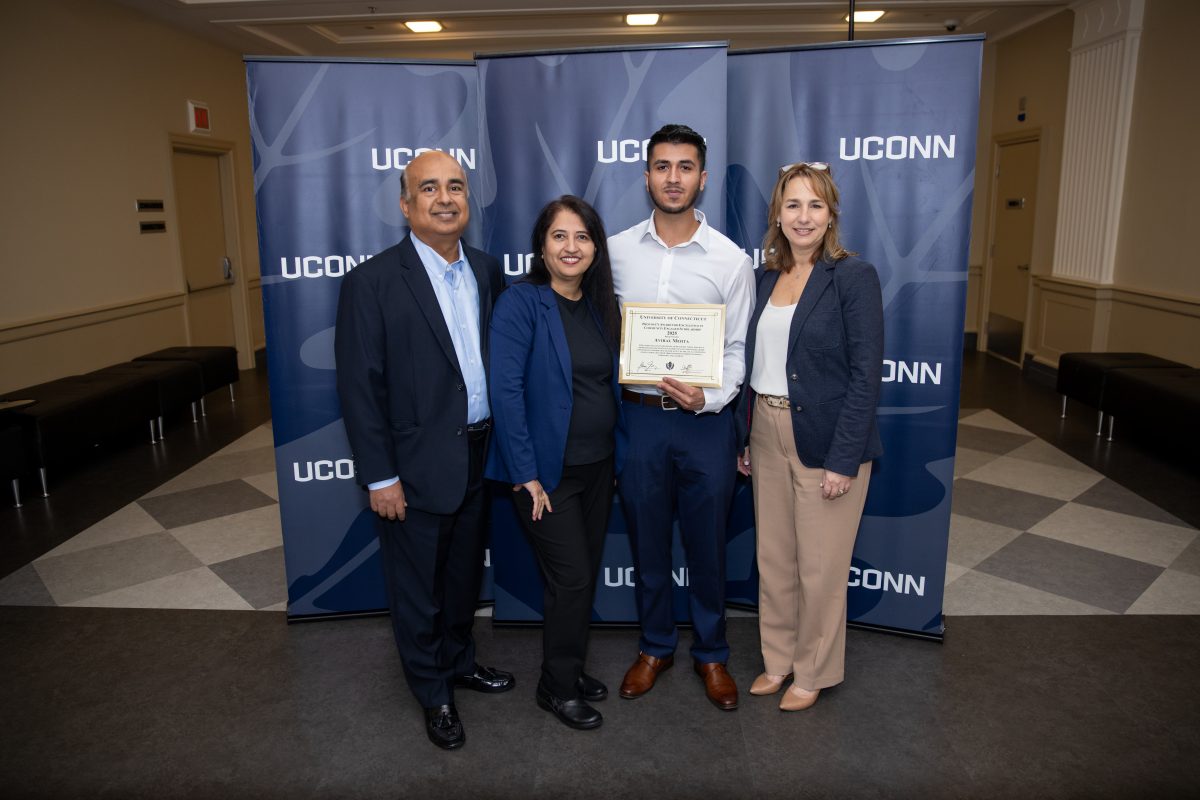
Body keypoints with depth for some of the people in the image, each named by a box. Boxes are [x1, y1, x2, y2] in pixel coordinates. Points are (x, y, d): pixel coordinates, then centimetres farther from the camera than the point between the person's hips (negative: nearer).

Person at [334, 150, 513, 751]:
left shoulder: (487, 271, 3)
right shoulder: (372, 283, -14)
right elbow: (359, 387, -14)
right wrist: (380, 477, -14)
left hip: (478, 458, 5)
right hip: (417, 467, -5)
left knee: (465, 575, 23)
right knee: (418, 588, 13)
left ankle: (459, 661, 47)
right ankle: (433, 692, 35)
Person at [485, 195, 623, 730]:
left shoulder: (600, 305, 7)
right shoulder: (521, 302, -13)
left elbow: (611, 383, 12)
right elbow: (505, 390, -18)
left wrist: (615, 454, 5)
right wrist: (526, 475, -19)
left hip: (597, 465, 7)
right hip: (547, 471, -6)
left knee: (586, 573, 15)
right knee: (571, 578, 0)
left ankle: (571, 668, 35)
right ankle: (557, 686, 21)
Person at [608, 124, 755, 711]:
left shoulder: (730, 259, -3)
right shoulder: (616, 251, 1)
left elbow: (738, 348, -1)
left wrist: (710, 397, -18)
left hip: (705, 420, -1)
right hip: (637, 415, 1)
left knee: (707, 545, 11)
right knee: (647, 541, 14)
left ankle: (711, 653, 33)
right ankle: (655, 646, 35)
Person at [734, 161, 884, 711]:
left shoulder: (853, 276, -10)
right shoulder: (769, 278, 9)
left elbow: (866, 375, -14)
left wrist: (843, 459, -18)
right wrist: (744, 438, 10)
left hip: (825, 440, -6)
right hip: (767, 434, 6)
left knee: (820, 567, 7)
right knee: (773, 558, 16)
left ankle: (814, 671, 28)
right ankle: (779, 658, 35)